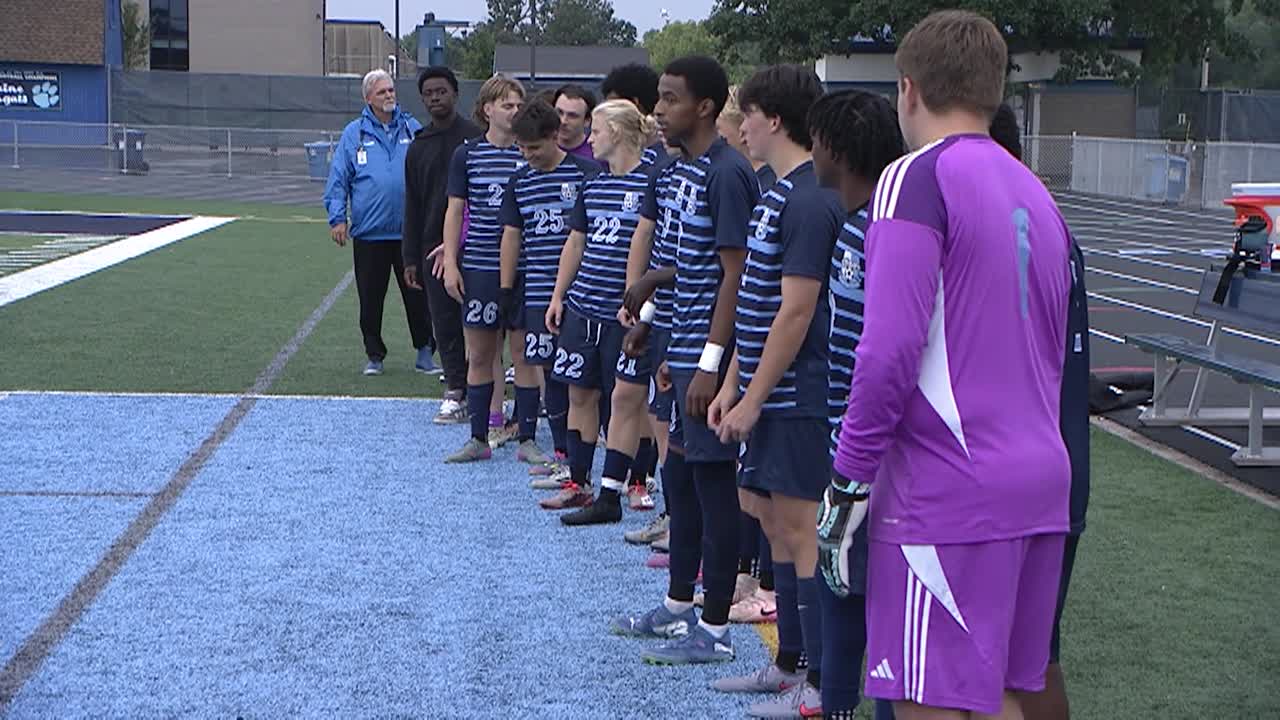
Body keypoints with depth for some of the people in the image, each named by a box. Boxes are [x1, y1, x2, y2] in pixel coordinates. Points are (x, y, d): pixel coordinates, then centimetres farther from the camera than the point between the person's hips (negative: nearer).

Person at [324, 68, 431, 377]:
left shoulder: (413, 129, 7)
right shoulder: (354, 134, 3)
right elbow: (338, 180, 4)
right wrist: (337, 217, -3)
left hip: (410, 231, 0)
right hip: (368, 233, 0)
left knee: (417, 293, 3)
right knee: (370, 299, 5)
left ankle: (424, 351, 14)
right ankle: (374, 355, 16)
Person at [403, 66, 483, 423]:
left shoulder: (476, 138, -1)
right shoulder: (418, 146, 13)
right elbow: (412, 206, 16)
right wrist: (410, 258, 11)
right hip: (433, 247, 4)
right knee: (444, 323, 4)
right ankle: (455, 391, 10)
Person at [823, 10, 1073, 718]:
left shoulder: (917, 179, -10)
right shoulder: (1036, 193, 15)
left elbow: (890, 347, -17)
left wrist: (850, 476, -9)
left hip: (948, 495, -8)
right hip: (1040, 479, 8)